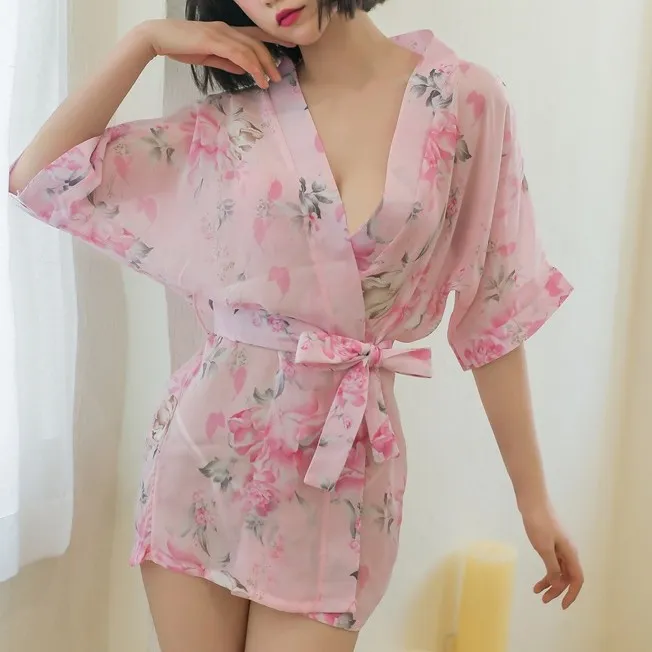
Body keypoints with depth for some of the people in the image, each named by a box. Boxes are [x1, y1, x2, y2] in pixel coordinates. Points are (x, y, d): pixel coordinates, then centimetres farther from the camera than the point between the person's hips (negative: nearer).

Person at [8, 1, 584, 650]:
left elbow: (493, 310, -1)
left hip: (343, 470, -1)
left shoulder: (465, 99, -4)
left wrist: (533, 497, 1)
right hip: (207, 444, 2)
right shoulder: (233, 118, 1)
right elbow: (36, 177, -1)